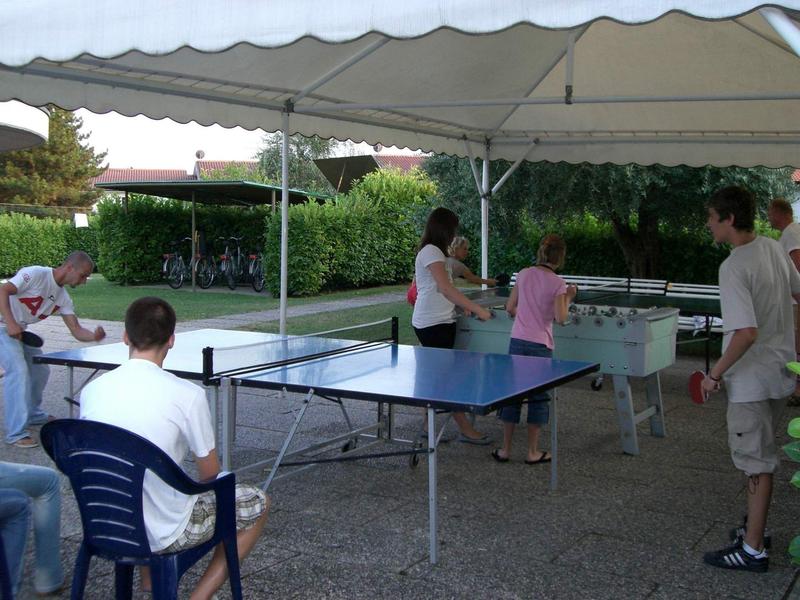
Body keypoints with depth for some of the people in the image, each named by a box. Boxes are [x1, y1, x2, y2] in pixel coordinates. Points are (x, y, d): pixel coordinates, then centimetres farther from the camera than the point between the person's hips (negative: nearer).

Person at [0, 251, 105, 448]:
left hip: (19, 332, 9)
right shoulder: (36, 275, -21)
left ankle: (32, 414, 34)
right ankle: (16, 433, -14)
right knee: (19, 370, -19)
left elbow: (76, 330, -2)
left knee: (40, 370, 12)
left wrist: (94, 336, -23)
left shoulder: (63, 298, 3)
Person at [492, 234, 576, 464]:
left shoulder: (524, 274, 3)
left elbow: (510, 308, 7)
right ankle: (532, 452, 14)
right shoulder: (557, 283, -9)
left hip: (517, 341, 4)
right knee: (538, 397, 8)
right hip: (540, 345, -4)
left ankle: (505, 449, 16)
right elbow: (560, 318, -15)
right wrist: (568, 298, 0)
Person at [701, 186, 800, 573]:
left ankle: (753, 550, 10)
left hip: (752, 380, -9)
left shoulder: (733, 268, -23)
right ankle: (754, 527, 35)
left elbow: (747, 332, -29)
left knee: (756, 462, 0)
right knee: (761, 456, 21)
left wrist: (715, 373, -19)